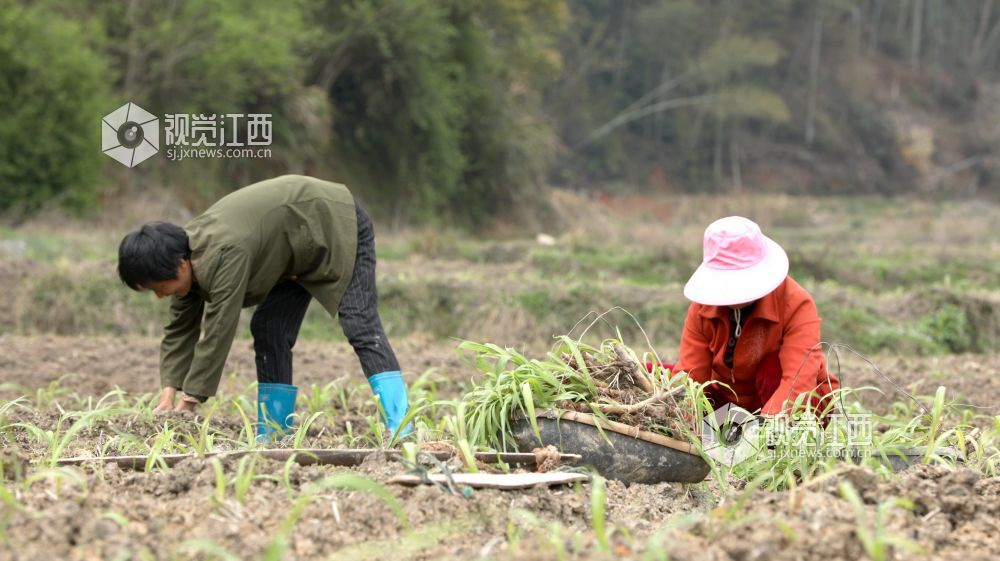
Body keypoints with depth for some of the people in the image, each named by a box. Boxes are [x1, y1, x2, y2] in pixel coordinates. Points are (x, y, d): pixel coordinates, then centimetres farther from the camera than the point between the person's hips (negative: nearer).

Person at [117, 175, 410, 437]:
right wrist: (168, 394, -12)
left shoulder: (223, 255, -37)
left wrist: (189, 402, -33)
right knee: (269, 328, 3)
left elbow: (218, 333, -37)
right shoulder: (189, 257, -7)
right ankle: (273, 434, 6)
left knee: (361, 327, -20)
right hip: (304, 243, 10)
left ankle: (400, 431, -24)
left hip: (338, 223, -10)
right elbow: (180, 328, -2)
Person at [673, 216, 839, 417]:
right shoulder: (702, 308, -11)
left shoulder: (797, 305, -24)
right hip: (728, 403, 4)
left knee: (774, 369, -36)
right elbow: (690, 375, -18)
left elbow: (799, 381, -37)